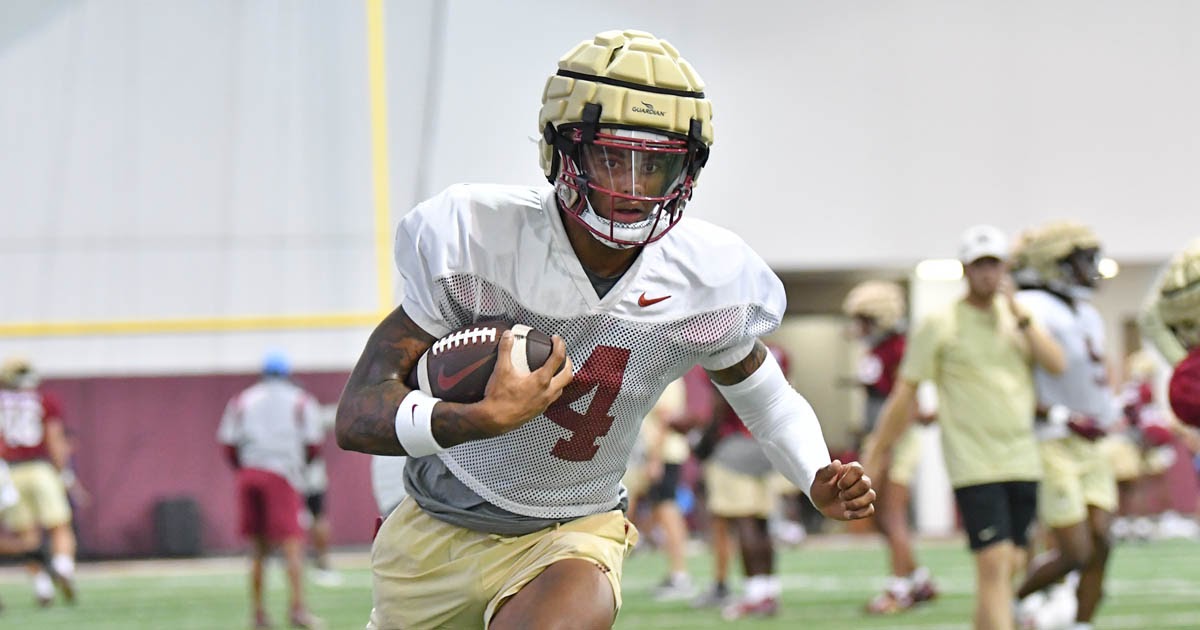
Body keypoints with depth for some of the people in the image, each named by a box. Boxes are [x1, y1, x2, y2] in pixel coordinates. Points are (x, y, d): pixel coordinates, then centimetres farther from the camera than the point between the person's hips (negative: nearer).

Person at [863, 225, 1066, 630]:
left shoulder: (1019, 318, 12)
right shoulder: (940, 326, -3)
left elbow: (1056, 365, -2)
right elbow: (905, 393, 0)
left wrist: (1019, 315, -9)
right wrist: (875, 456, 1)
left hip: (1023, 461, 5)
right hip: (974, 466, -5)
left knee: (1010, 566, 8)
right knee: (994, 566, -15)